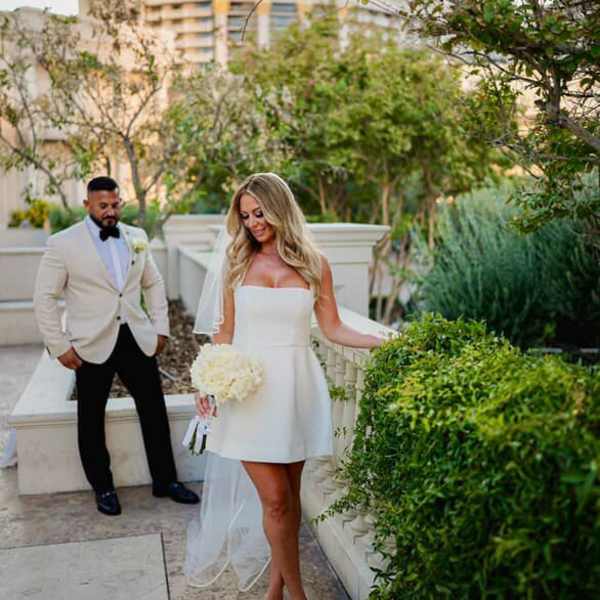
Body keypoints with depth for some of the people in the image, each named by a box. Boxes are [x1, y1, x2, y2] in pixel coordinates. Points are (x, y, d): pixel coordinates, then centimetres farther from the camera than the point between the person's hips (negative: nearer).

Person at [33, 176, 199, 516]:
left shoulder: (137, 237, 5)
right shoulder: (63, 243, -7)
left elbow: (154, 284, 14)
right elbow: (45, 298, -5)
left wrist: (161, 328, 7)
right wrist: (59, 346, -9)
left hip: (137, 339, 3)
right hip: (92, 345, -3)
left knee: (155, 411, 9)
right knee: (92, 419, 9)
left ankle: (166, 481, 25)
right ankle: (103, 488, 28)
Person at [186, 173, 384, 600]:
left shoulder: (315, 265, 5)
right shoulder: (237, 262, 5)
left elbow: (334, 330, 8)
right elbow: (224, 332, 7)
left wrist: (388, 342, -2)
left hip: (295, 388, 1)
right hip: (249, 391, -1)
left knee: (288, 496, 9)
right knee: (275, 500, -4)